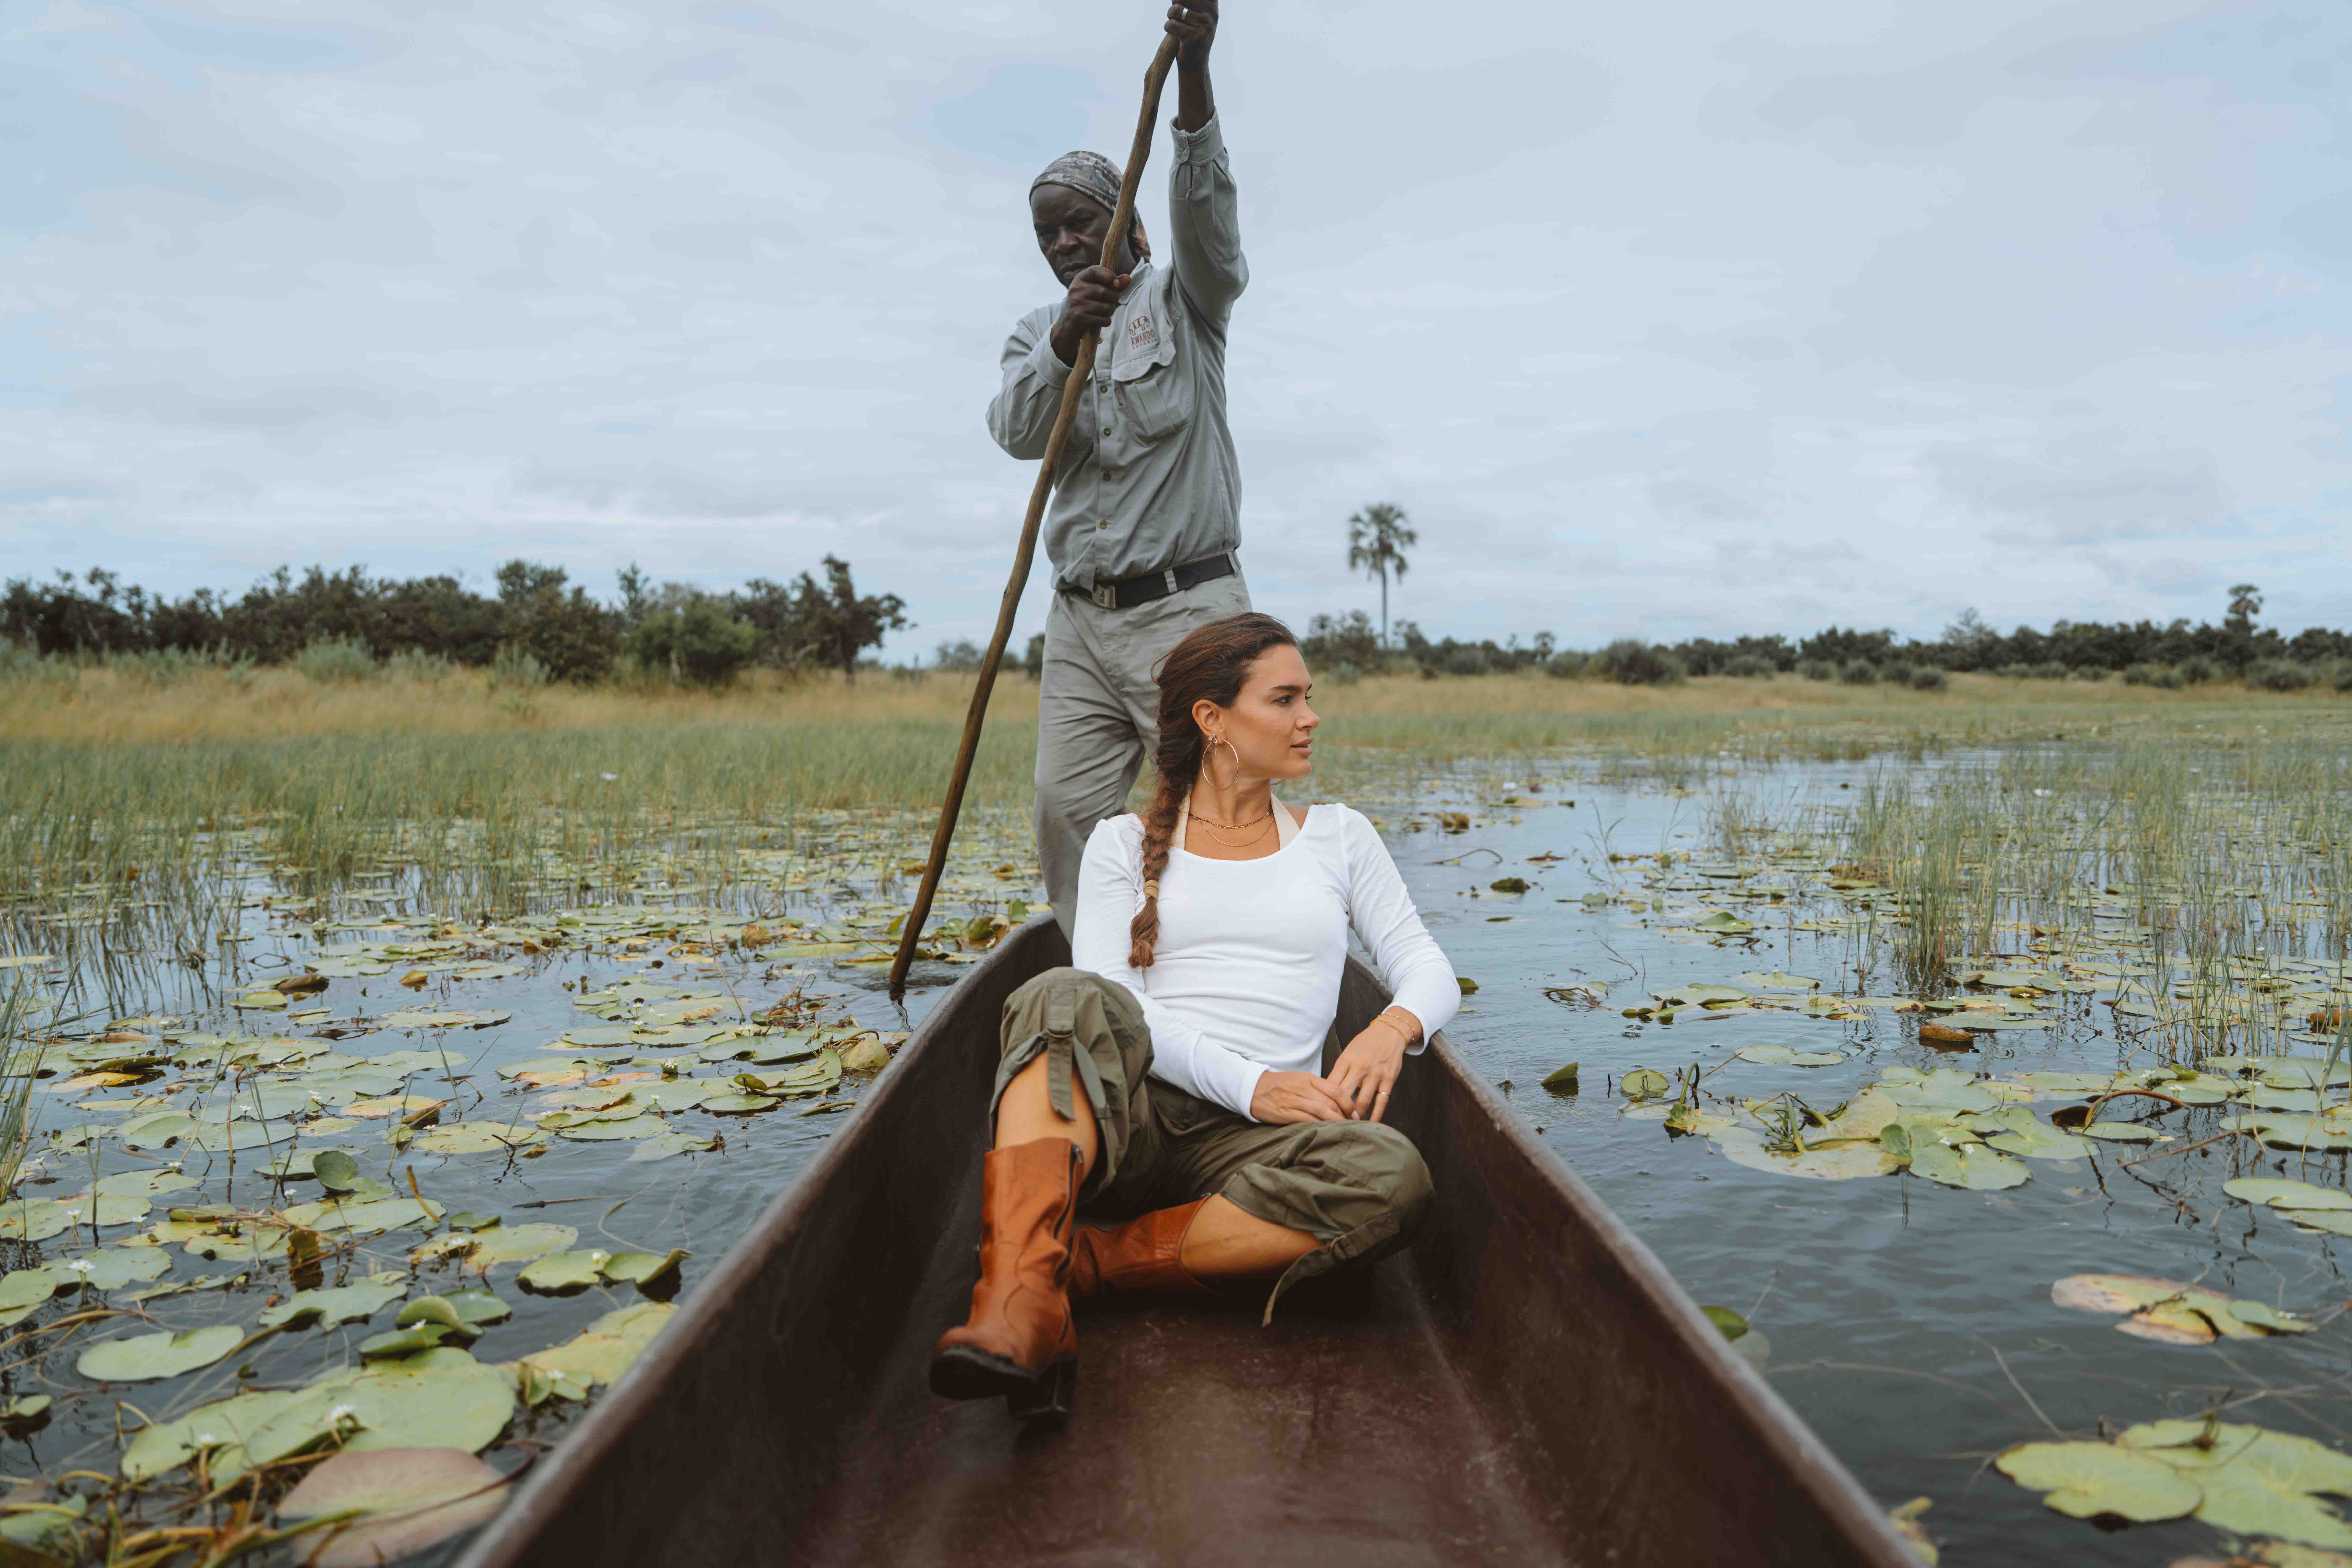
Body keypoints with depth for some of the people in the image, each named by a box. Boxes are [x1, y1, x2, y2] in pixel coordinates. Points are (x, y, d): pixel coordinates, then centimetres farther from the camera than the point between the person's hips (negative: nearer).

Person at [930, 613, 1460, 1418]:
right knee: (1067, 996, -34)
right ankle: (1020, 1302, -48)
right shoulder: (1126, 844, 13)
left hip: (1250, 1139, 1)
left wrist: (1392, 1029, -13)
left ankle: (1077, 1263, -29)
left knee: (1390, 1176, -33)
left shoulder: (1339, 835, 19)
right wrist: (1247, 1081, -16)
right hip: (1115, 1112, -1)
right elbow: (1105, 998, -2)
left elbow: (1427, 966, 13)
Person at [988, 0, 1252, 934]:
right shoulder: (1035, 334, 16)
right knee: (1068, 811, 0)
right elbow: (1017, 431, -3)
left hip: (1186, 610, -4)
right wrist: (1063, 341, -22)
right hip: (1080, 619, 5)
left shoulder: (1182, 301, 6)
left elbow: (1204, 210, -15)